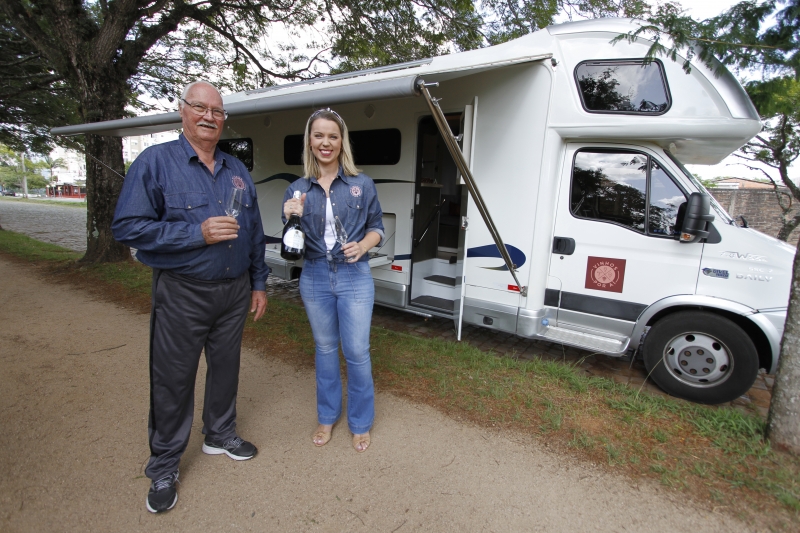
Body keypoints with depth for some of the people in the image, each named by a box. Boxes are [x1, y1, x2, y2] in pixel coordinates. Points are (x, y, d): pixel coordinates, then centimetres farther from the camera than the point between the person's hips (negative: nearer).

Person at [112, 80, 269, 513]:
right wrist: (198, 233, -21)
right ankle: (164, 468, 27)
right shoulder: (155, 162, -6)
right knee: (172, 380, 7)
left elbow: (254, 234, 11)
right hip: (182, 294, -4)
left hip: (234, 291, 5)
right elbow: (127, 227, -13)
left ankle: (220, 434, 40)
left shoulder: (237, 171, 9)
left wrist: (258, 284, 9)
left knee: (226, 368, 18)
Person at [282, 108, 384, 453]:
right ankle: (327, 417, 36)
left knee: (357, 352, 2)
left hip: (354, 277, -2)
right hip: (315, 278, 2)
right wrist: (291, 218, -17)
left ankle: (360, 423, 25)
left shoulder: (362, 185, -2)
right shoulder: (298, 190, 2)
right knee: (325, 348, 16)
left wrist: (363, 245, -16)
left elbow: (377, 227, 5)